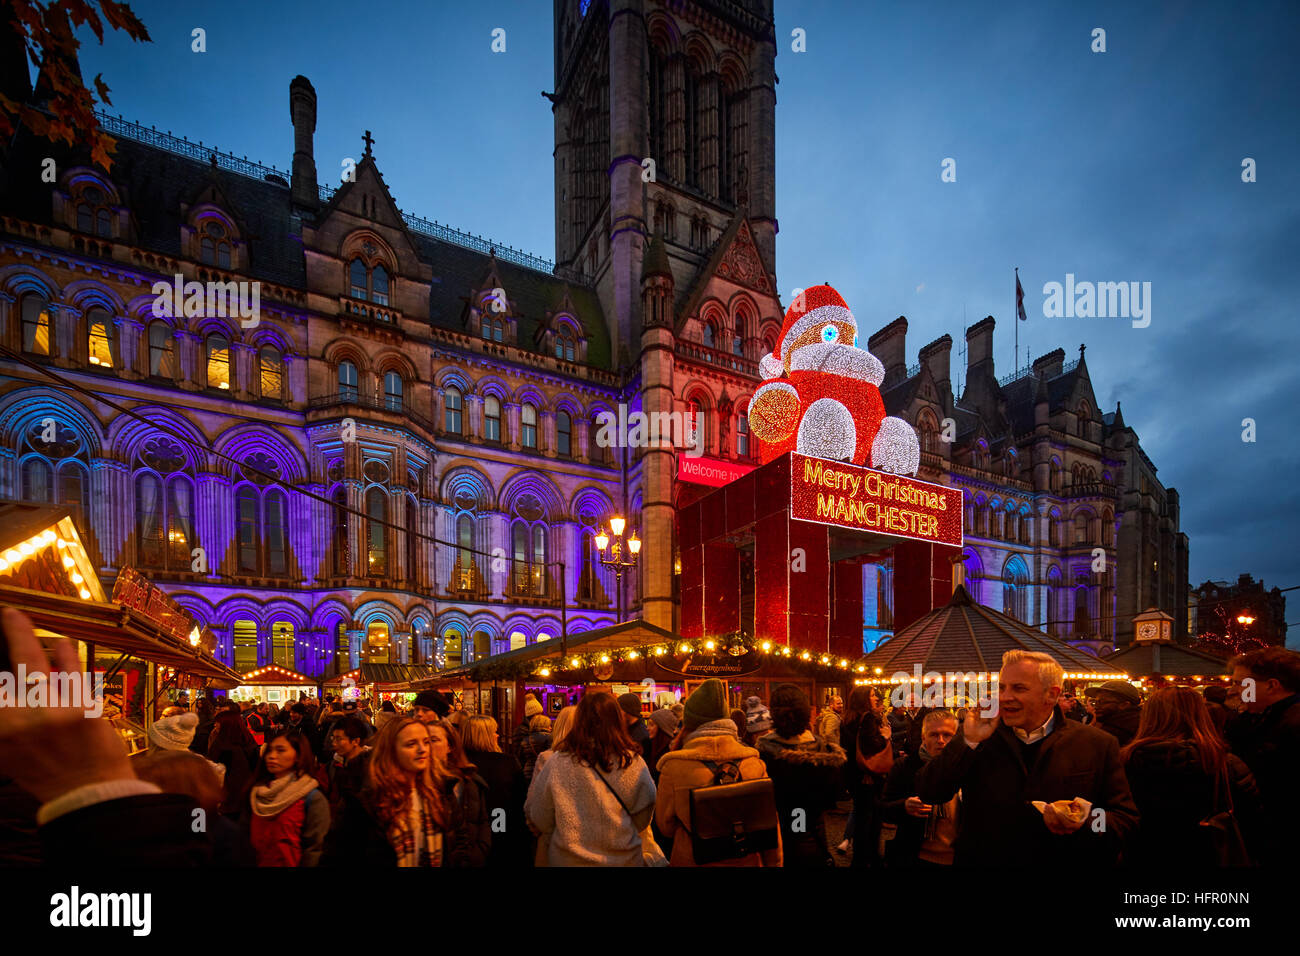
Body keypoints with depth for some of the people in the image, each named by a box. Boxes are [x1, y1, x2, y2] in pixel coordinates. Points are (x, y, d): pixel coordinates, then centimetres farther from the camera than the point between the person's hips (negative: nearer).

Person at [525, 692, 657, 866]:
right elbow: (643, 819, -1)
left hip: (568, 859, 0)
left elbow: (538, 819, -4)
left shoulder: (557, 763, -15)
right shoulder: (634, 763, -13)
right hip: (624, 859, 1)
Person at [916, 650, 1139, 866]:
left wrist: (1084, 825, -23)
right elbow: (927, 794, -12)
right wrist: (969, 741, -22)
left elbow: (1125, 819, -4)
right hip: (982, 860, 1)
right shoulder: (980, 740, -5)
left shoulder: (1098, 745, -7)